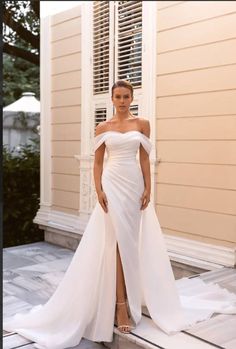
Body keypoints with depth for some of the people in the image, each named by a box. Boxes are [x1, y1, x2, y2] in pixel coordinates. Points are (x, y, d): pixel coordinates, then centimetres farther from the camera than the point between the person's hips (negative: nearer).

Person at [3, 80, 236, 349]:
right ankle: (121, 305, 1)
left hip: (135, 185, 1)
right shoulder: (103, 128, 5)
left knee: (132, 241, 6)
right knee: (119, 241, -4)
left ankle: (128, 298, 23)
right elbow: (98, 162, 4)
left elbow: (144, 158, 4)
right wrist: (99, 190, -7)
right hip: (113, 186, -1)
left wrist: (148, 188, -3)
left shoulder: (142, 124, 6)